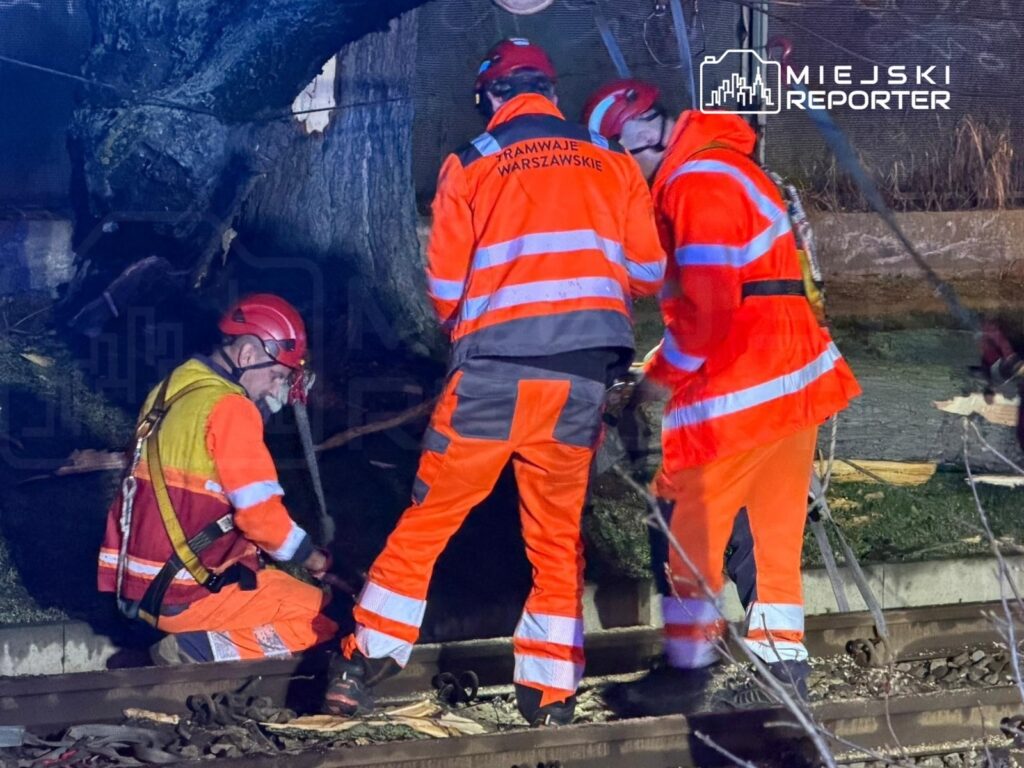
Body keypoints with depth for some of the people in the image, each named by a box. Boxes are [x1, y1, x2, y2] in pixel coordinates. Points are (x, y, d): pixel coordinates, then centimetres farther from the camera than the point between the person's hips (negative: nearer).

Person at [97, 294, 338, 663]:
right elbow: (259, 512, -17)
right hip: (188, 596, -9)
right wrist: (306, 553, 1)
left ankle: (198, 642, 5)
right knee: (328, 616, -1)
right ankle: (202, 649, -10)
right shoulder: (228, 407, -15)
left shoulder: (171, 391, 12)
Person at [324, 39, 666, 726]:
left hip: (494, 374, -2)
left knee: (428, 519, 9)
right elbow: (648, 273, 8)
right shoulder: (613, 163, 10)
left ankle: (364, 665, 9)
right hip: (583, 381, 2)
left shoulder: (471, 166, 3)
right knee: (559, 539, 13)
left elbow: (445, 286, 2)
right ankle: (551, 696, 11)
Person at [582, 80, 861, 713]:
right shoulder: (724, 165, 18)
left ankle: (688, 671, 7)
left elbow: (707, 304, -20)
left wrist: (663, 373, -8)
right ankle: (783, 663, 19)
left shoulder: (698, 183, -15)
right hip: (795, 374, 10)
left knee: (691, 528, 0)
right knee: (777, 530, 14)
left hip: (737, 387, -10)